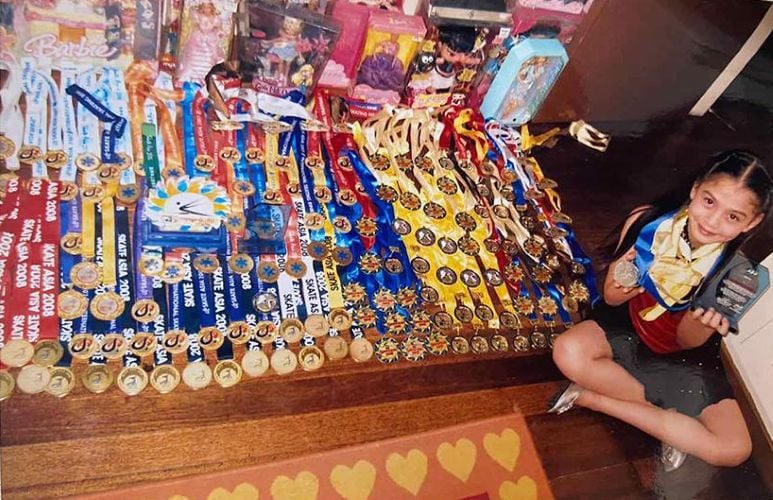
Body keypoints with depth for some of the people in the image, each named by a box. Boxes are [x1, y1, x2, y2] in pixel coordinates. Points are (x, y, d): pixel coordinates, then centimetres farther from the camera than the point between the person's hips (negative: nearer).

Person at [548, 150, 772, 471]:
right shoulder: (646, 222, -22)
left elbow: (687, 340, -12)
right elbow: (610, 298, -10)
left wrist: (703, 322, -36)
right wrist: (622, 290, -34)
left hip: (683, 359, 1)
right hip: (626, 327, 0)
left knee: (734, 449, -16)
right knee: (569, 352, -33)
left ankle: (594, 398, -10)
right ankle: (672, 421, -9)